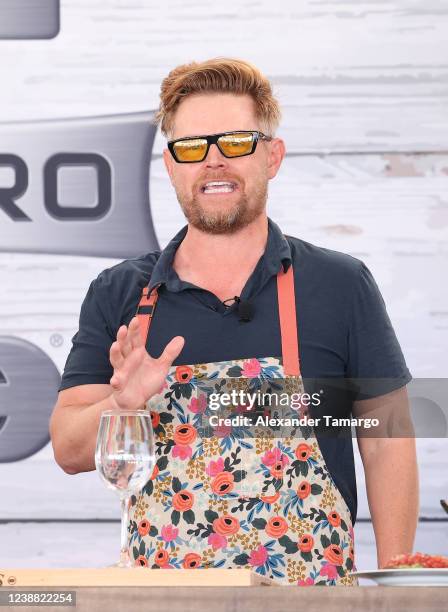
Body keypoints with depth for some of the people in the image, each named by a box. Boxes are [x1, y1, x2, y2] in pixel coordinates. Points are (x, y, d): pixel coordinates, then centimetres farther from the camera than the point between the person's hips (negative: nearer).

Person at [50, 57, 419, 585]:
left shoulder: (342, 284, 2)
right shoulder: (117, 294, 7)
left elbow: (387, 442, 4)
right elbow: (69, 450, 4)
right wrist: (121, 405, -16)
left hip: (311, 596, -2)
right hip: (161, 600, 2)